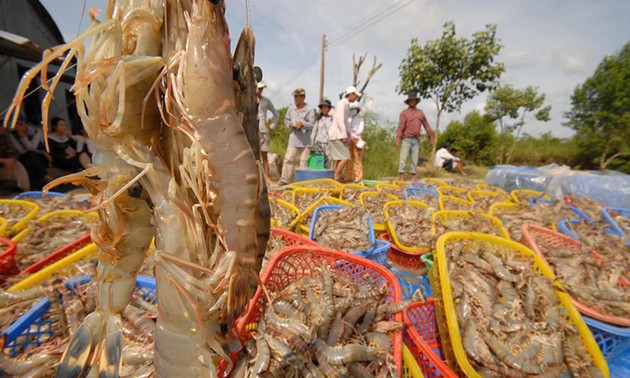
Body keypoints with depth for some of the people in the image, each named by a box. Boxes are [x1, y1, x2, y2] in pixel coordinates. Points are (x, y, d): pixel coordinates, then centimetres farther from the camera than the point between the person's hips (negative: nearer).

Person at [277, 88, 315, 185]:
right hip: (293, 138, 3)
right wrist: (290, 124, -2)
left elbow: (312, 124, -4)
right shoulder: (291, 108, 11)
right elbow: (286, 119, 20)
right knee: (288, 158, -2)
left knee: (304, 161, 2)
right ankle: (285, 178, 4)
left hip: (305, 140, -3)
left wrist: (302, 123, -21)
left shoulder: (309, 110, -1)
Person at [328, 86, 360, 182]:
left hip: (338, 135, 10)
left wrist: (350, 135, 19)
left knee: (339, 158, 10)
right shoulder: (343, 103, -8)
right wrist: (344, 135, -22)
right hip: (337, 135, -10)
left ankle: (337, 176, 13)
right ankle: (336, 176, -6)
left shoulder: (346, 104, 21)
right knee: (345, 157, -10)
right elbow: (340, 120, -18)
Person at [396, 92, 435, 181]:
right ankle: (402, 175, -5)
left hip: (416, 139, 4)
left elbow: (426, 125, 18)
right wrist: (398, 137, -20)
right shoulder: (404, 113, 1)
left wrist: (431, 135, 17)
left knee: (414, 158, 6)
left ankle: (413, 175, 11)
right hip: (406, 139, -4)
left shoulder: (420, 112, 15)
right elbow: (401, 126, -9)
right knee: (403, 158, -8)